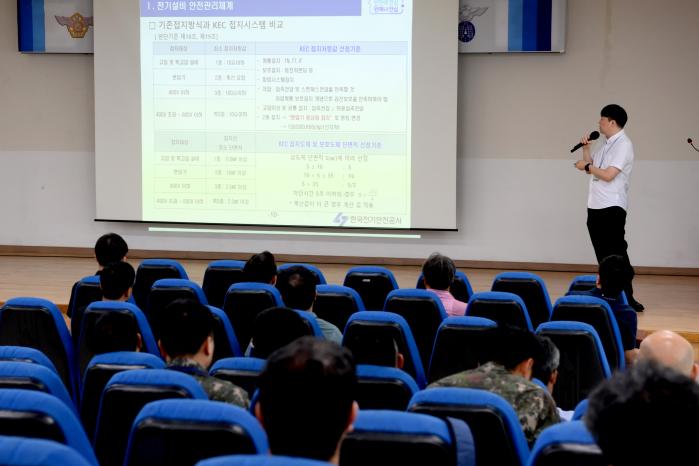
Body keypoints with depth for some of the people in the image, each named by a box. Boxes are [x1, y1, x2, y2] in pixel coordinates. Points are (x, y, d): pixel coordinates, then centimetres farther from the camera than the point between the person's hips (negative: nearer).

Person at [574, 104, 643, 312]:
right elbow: (591, 164, 24)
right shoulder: (607, 144, 17)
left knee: (616, 252, -11)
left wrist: (587, 167, -7)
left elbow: (608, 174, -20)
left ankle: (626, 297, -10)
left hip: (612, 207, -9)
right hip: (596, 206, 9)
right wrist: (586, 148, 9)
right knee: (602, 252, 11)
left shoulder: (623, 145, -11)